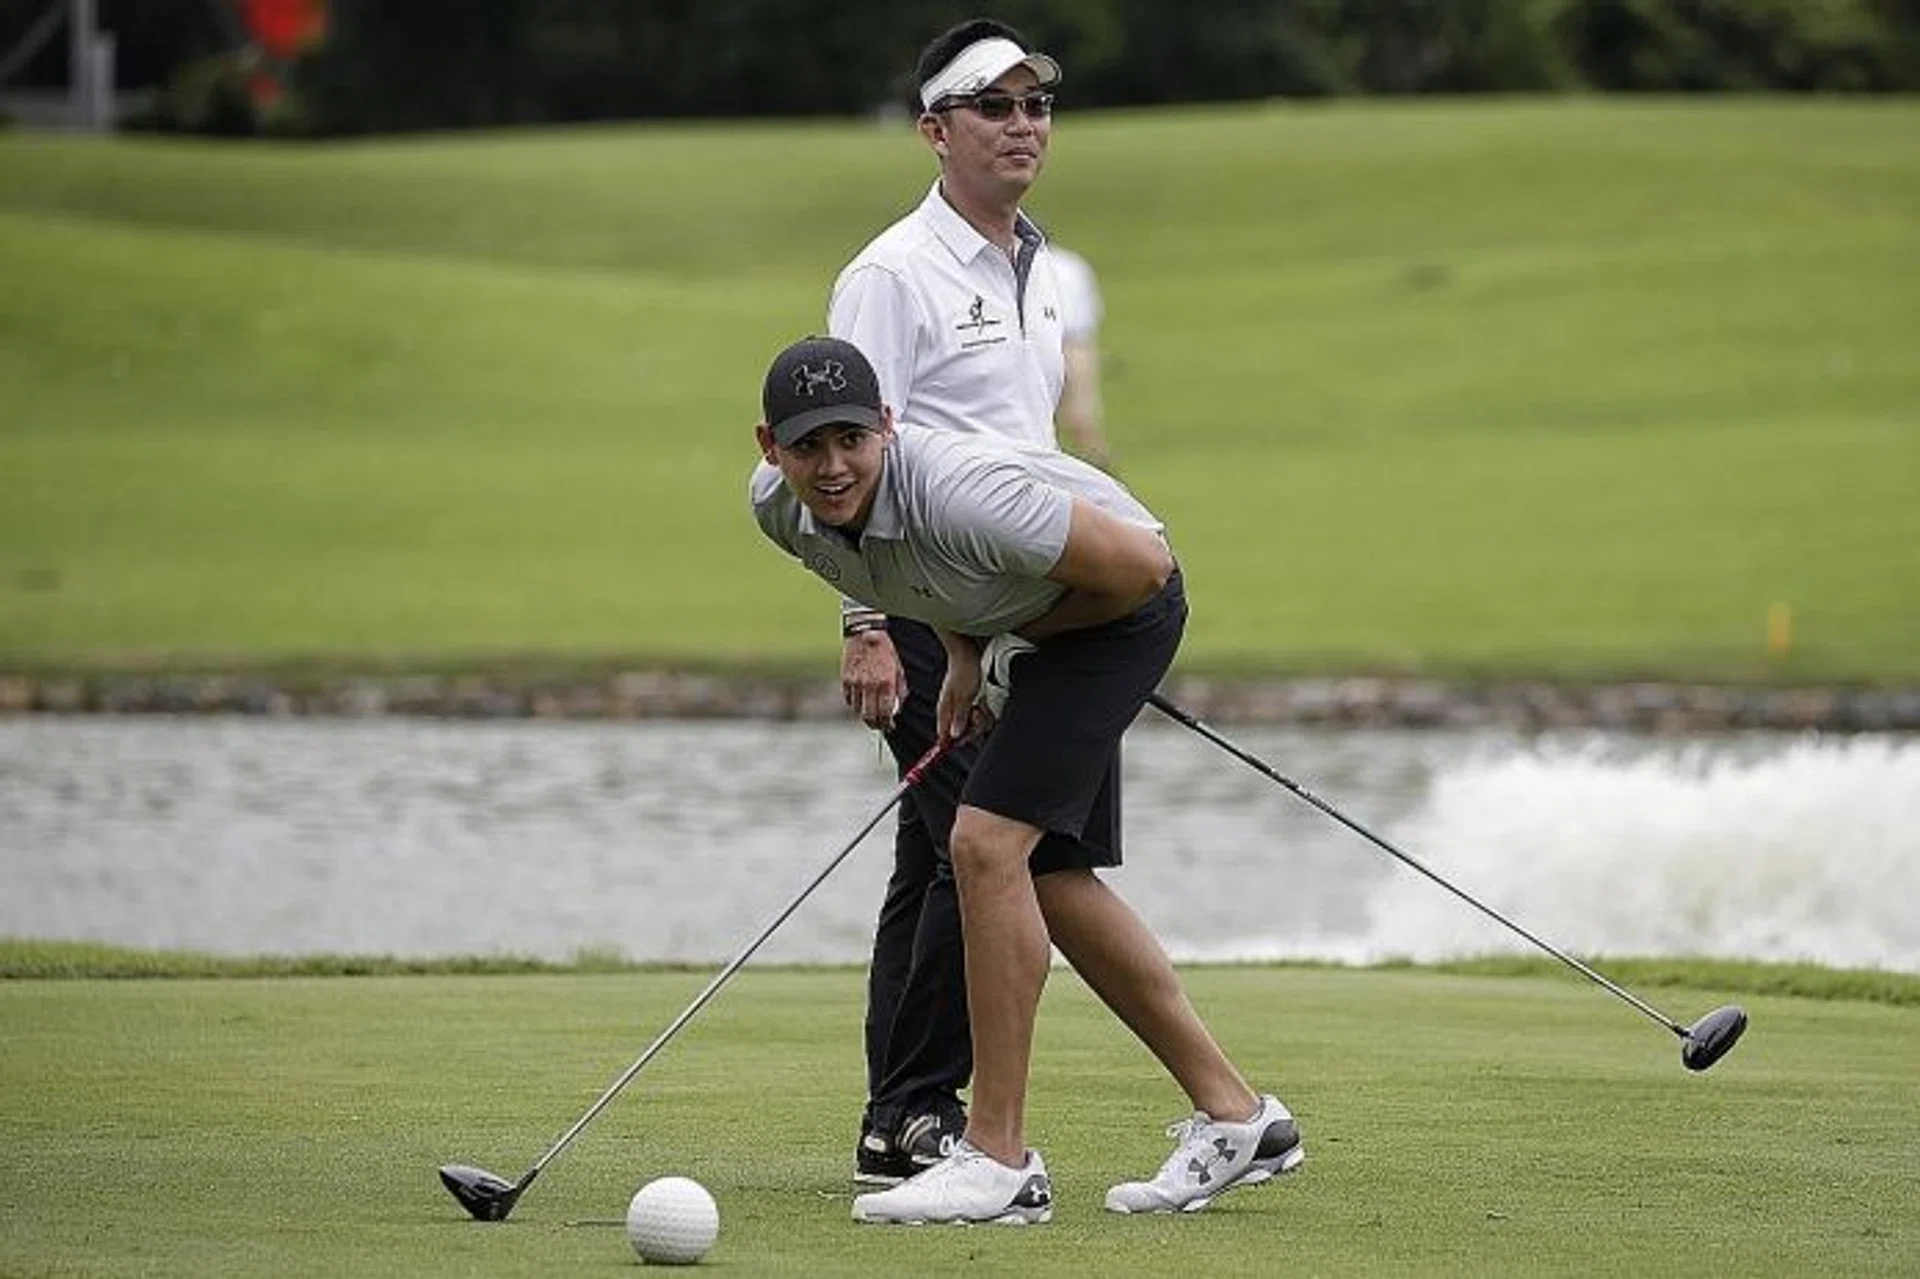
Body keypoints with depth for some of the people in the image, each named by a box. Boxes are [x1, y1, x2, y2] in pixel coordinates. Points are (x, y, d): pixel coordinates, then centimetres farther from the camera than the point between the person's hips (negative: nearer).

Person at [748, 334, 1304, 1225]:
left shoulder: (956, 494, -38)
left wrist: (1026, 634, -16)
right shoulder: (776, 506, -15)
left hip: (1120, 608, -9)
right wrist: (964, 652, -3)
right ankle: (1232, 1116, 21)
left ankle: (999, 1157, -16)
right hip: (1023, 625, 9)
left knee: (987, 843, -20)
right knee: (1052, 879, 10)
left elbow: (1138, 561, -29)